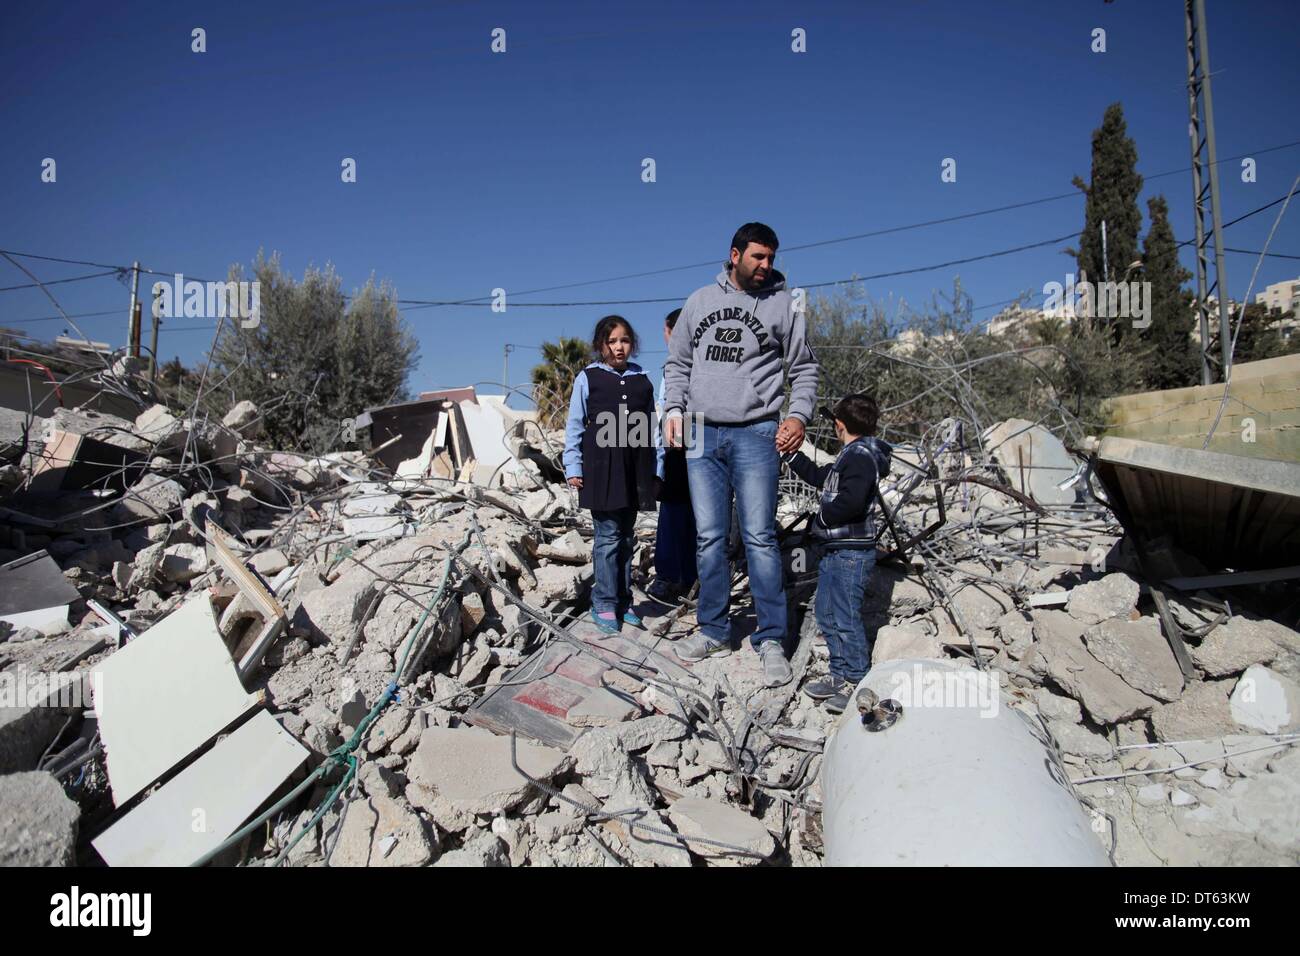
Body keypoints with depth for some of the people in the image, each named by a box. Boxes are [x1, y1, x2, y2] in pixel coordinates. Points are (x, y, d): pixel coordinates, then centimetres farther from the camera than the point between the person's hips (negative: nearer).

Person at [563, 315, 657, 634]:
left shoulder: (642, 379, 11)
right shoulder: (588, 378, 1)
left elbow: (651, 427, 13)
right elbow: (574, 425, 2)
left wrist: (654, 471, 11)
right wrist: (573, 467, -3)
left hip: (634, 470, 4)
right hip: (602, 468, -4)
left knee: (627, 537, 10)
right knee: (608, 537, -4)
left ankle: (623, 602, 19)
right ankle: (604, 605, 5)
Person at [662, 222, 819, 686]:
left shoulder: (783, 304, 4)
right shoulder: (700, 300, 12)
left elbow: (804, 369, 5)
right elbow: (677, 363, 17)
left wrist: (798, 414, -11)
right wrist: (674, 408, 3)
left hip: (756, 434, -3)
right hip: (702, 434, 3)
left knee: (760, 536, -5)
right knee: (709, 538, 7)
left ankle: (771, 639, 4)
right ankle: (714, 630, 18)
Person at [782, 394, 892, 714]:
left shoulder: (861, 455, -15)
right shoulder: (849, 456, 16)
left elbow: (852, 500, -29)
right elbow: (818, 476, 29)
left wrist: (824, 515, -13)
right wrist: (789, 454, 29)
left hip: (851, 552, -11)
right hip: (834, 550, 11)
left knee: (846, 619, -6)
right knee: (827, 615, 16)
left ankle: (859, 684, 5)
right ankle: (840, 676, 25)